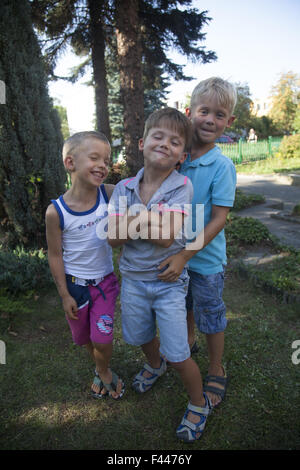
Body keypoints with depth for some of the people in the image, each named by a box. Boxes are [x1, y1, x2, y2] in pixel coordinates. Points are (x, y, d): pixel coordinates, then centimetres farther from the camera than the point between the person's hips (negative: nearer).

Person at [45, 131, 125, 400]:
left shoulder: (109, 194, -15)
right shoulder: (56, 212, -20)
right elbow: (55, 255, -10)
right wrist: (65, 295, -5)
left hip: (105, 280, 1)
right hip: (74, 284, 0)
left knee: (102, 338, 4)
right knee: (84, 337, 19)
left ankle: (103, 371, 40)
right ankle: (102, 370, 51)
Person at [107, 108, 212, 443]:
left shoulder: (181, 187, -16)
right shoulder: (123, 188, -5)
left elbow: (166, 238, -24)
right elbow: (113, 238, -12)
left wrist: (132, 220, -22)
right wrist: (149, 221, -24)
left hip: (169, 280, -4)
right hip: (133, 278, 4)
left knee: (178, 355, 3)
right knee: (142, 337, 25)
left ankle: (199, 404, 32)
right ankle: (155, 365, 60)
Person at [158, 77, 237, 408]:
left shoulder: (222, 165, -17)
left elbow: (219, 219, -20)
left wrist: (184, 255, -25)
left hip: (206, 258, -4)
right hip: (176, 252, 5)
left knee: (211, 318, 13)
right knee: (184, 306, 27)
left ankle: (216, 372, 37)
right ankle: (187, 342, 55)